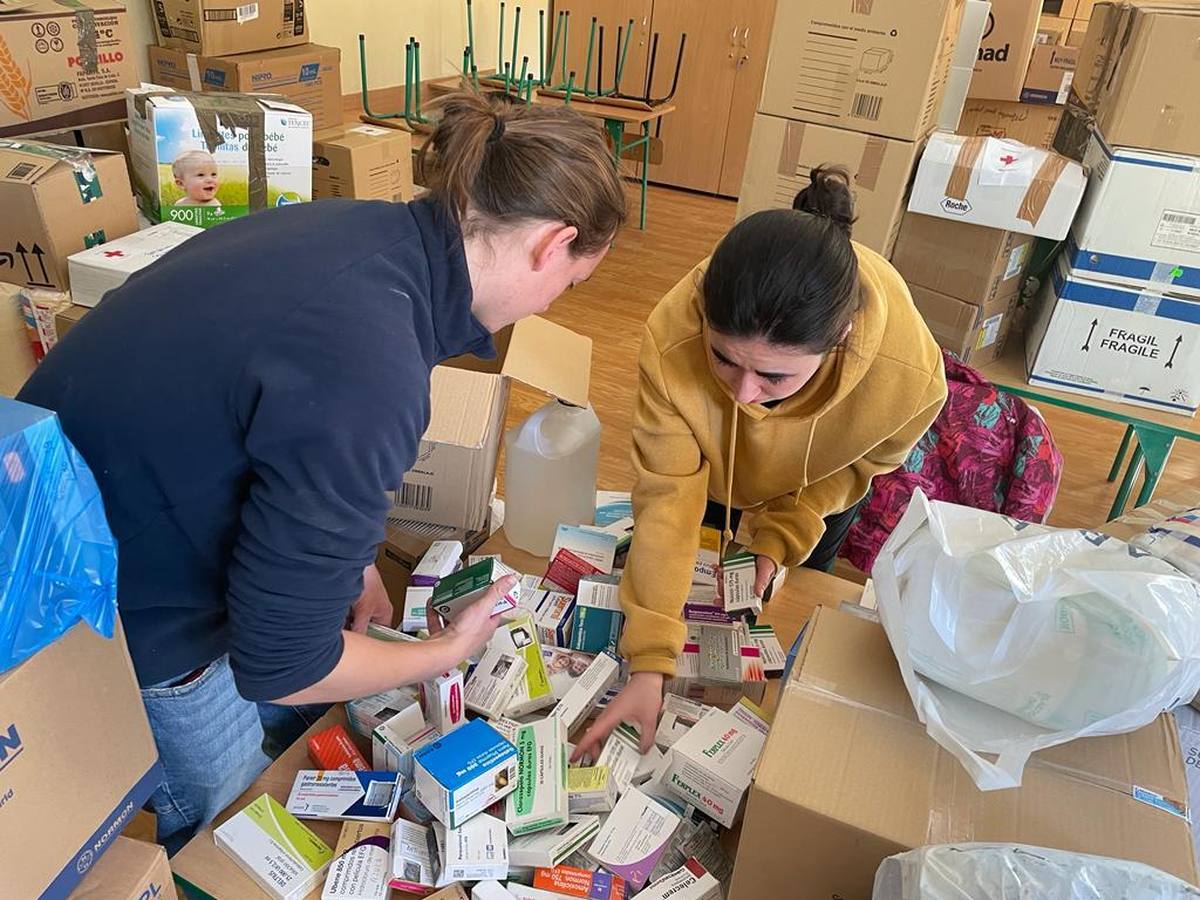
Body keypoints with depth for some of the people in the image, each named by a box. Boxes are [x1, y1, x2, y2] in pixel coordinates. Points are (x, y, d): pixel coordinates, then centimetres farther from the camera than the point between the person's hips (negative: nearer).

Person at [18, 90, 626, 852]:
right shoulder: (370, 371, -38)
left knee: (302, 725, 25)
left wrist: (352, 566, 5)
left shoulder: (364, 226, -11)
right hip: (121, 604, -8)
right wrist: (447, 652, -10)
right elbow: (280, 664, -27)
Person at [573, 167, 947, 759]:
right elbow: (667, 495, -36)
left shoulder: (908, 374, -43)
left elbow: (864, 461, -18)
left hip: (816, 485, 0)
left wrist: (779, 540, -22)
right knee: (695, 577, 24)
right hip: (712, 467, 0)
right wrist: (649, 665, -35)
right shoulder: (672, 343, -45)